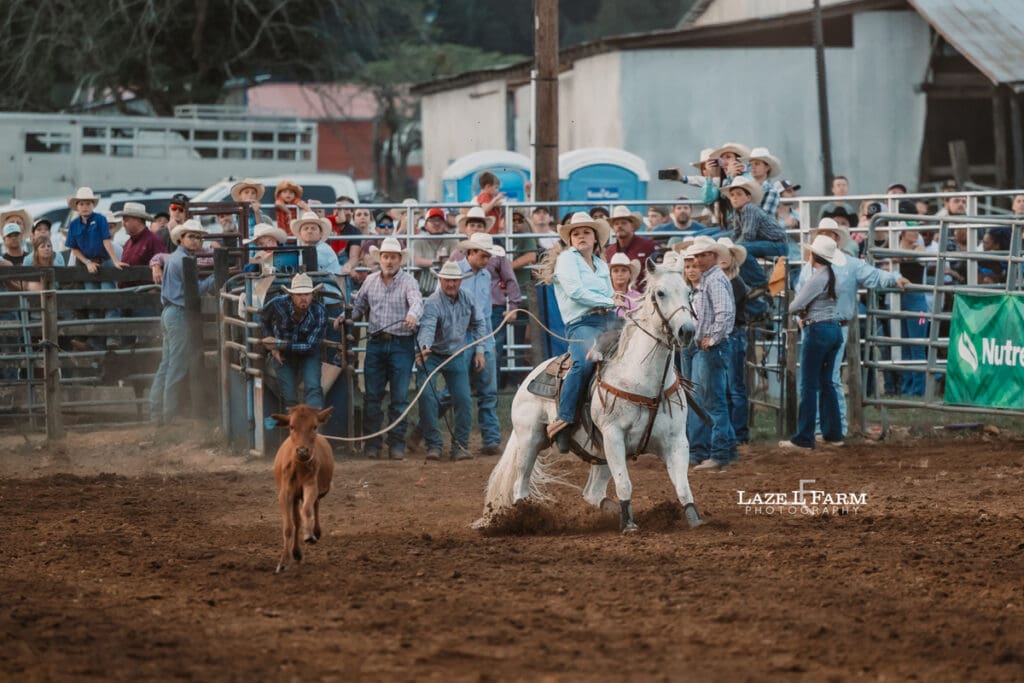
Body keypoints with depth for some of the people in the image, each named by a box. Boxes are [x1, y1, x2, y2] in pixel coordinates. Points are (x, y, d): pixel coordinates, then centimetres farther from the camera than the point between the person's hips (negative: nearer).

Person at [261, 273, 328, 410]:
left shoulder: (319, 311, -26)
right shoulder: (278, 304, -23)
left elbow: (311, 346, -24)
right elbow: (263, 321, 1)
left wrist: (279, 345, -28)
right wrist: (272, 348, -8)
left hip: (308, 354, -1)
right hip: (283, 356, 1)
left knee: (313, 388, -21)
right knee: (289, 397, 3)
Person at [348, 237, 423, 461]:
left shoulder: (408, 281, -3)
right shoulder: (370, 281, 11)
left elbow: (417, 301, -22)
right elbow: (359, 306, 22)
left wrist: (413, 315, -43)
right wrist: (345, 318, 3)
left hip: (401, 344, -3)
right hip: (376, 343, 3)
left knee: (399, 396, -1)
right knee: (372, 396, 3)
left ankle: (397, 444, 6)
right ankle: (371, 443, 9)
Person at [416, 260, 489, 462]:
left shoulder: (466, 299, -4)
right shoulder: (433, 303, -22)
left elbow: (479, 322, 12)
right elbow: (427, 327, -39)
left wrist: (479, 350, 6)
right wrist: (424, 347, -58)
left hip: (457, 357, 5)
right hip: (432, 357, -4)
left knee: (463, 400, -1)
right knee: (427, 396, -17)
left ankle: (460, 445, 9)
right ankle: (433, 444, -8)